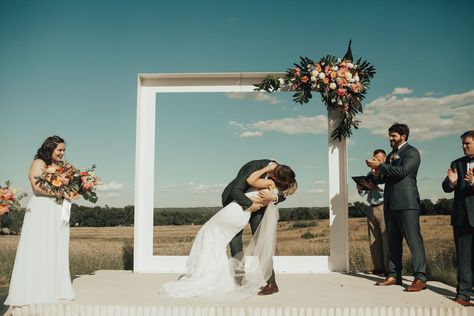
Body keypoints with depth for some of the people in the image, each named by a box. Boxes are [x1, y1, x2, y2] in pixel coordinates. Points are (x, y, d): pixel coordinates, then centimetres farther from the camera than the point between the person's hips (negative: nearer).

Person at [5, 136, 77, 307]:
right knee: (39, 251, -5)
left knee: (56, 252, 5)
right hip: (42, 212, -7)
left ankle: (54, 290, 9)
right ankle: (34, 292, 1)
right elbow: (38, 187, -16)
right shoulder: (38, 163, -2)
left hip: (58, 214, 7)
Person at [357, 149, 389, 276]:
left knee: (386, 239, -8)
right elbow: (363, 193, 22)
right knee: (373, 241, 7)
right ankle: (378, 267, 12)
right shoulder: (370, 174, 22)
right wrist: (360, 188, 1)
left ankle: (388, 268, -4)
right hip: (372, 208, 7)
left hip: (383, 208, -7)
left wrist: (374, 186, -25)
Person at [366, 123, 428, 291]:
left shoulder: (411, 152, -2)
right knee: (393, 241, 10)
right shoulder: (391, 154, 21)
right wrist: (378, 173, 2)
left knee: (414, 239, -9)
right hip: (391, 203, 8)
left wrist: (380, 166, -13)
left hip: (406, 203, -8)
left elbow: (402, 171, -18)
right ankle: (394, 275, 16)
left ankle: (420, 278, -8)